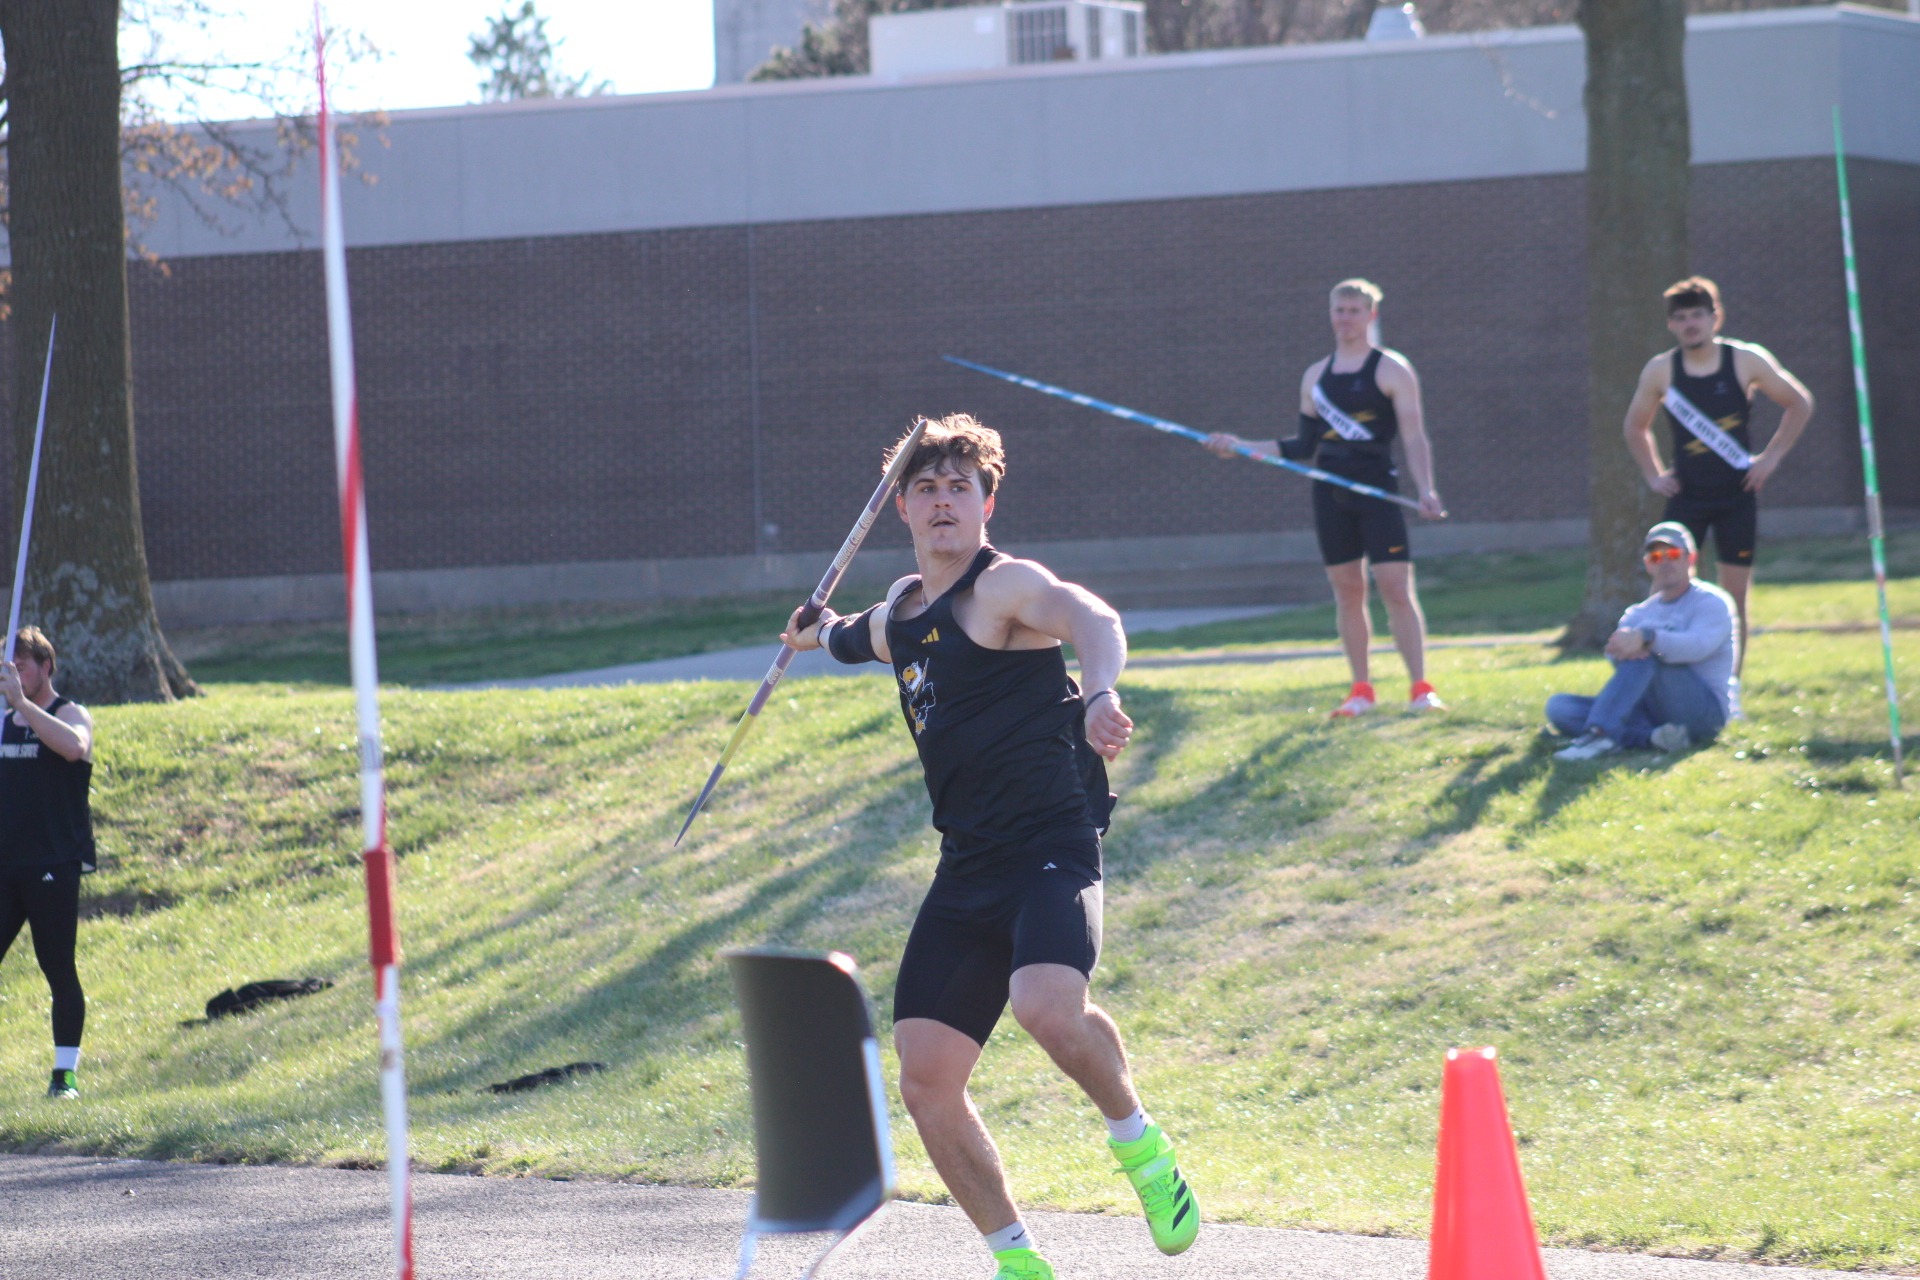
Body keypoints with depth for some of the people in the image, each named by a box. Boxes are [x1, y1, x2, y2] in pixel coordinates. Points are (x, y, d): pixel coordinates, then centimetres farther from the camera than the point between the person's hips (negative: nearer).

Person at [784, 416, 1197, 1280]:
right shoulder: (902, 613, 17)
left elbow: (1092, 620, -29)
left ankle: (1139, 1144, -7)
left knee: (1047, 1005, -35)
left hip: (1050, 845, -8)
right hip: (966, 868, 8)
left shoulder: (1004, 586, -6)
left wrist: (1099, 694, -50)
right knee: (926, 1080, -2)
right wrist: (827, 634, 66)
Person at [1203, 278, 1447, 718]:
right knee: (1347, 590, 6)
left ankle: (1421, 688, -9)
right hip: (1330, 495, 5)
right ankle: (1361, 691, 12)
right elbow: (1304, 446, 17)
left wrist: (1425, 489, -20)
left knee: (1396, 587, -10)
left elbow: (1415, 437, -6)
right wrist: (1241, 446, 12)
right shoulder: (1316, 376, 14)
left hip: (1377, 490, -5)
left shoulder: (1391, 370, -1)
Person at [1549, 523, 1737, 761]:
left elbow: (1698, 645, -20)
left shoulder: (1711, 602, 4)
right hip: (1652, 713, 6)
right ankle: (1652, 736, -32)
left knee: (1644, 654, -32)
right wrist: (1624, 646, -27)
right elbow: (1616, 652, 0)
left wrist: (1646, 638, -37)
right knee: (1559, 707, -12)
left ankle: (1599, 734, -48)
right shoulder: (1641, 613, 22)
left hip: (1706, 710, -6)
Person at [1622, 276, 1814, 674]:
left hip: (1737, 495, -1)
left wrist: (1772, 456, 0)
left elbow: (1800, 404, 7)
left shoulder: (1746, 361, -4)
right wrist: (1653, 474, 7)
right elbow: (1636, 426, 17)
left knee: (1735, 597, 1)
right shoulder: (1660, 371, -1)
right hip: (1686, 497, 1)